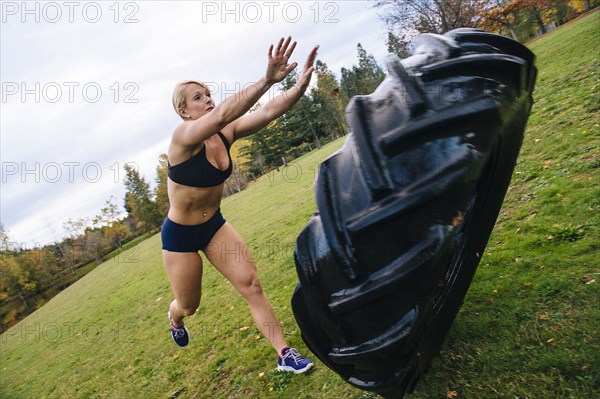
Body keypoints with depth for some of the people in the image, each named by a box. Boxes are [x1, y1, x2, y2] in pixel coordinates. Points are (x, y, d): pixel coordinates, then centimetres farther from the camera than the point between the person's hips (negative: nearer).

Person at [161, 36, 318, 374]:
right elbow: (222, 114, -47)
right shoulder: (183, 136, -26)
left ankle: (285, 354, 6)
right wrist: (267, 79, -57)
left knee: (252, 285, -6)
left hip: (214, 224, 4)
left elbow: (269, 111, -24)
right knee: (188, 305, 15)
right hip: (179, 234, -4)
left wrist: (303, 82, -40)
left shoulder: (227, 133, -9)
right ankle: (175, 318, 55)